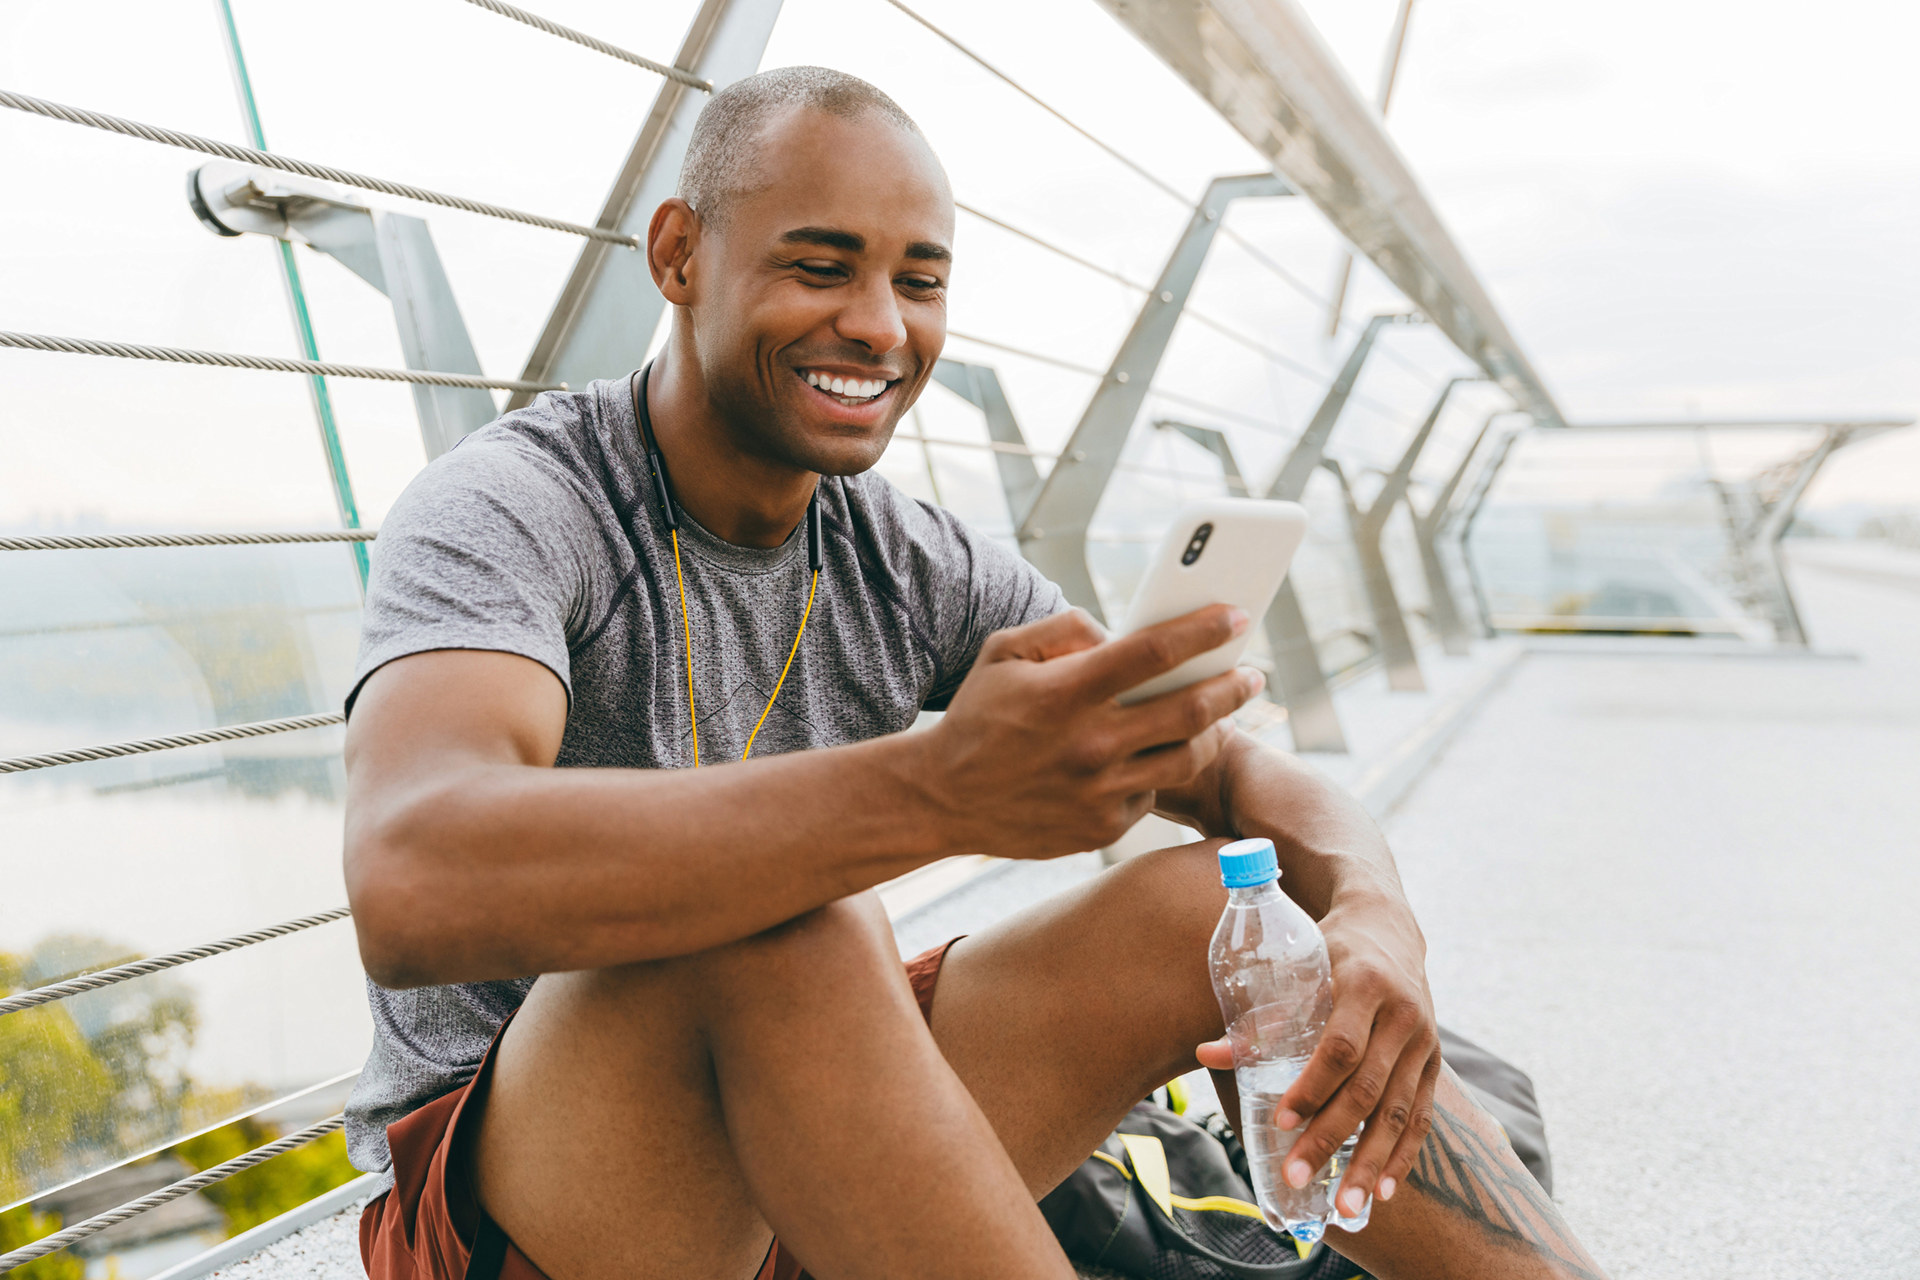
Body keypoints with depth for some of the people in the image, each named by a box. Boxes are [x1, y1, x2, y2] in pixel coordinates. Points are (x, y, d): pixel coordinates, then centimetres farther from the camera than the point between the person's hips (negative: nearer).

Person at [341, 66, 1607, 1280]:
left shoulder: (916, 565, 1)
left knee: (1221, 908, -11)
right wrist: (935, 791, -48)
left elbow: (1234, 767, -1)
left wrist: (1377, 916, -24)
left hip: (814, 1141, 5)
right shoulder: (504, 511, -17)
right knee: (782, 928, -36)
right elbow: (414, 886, -37)